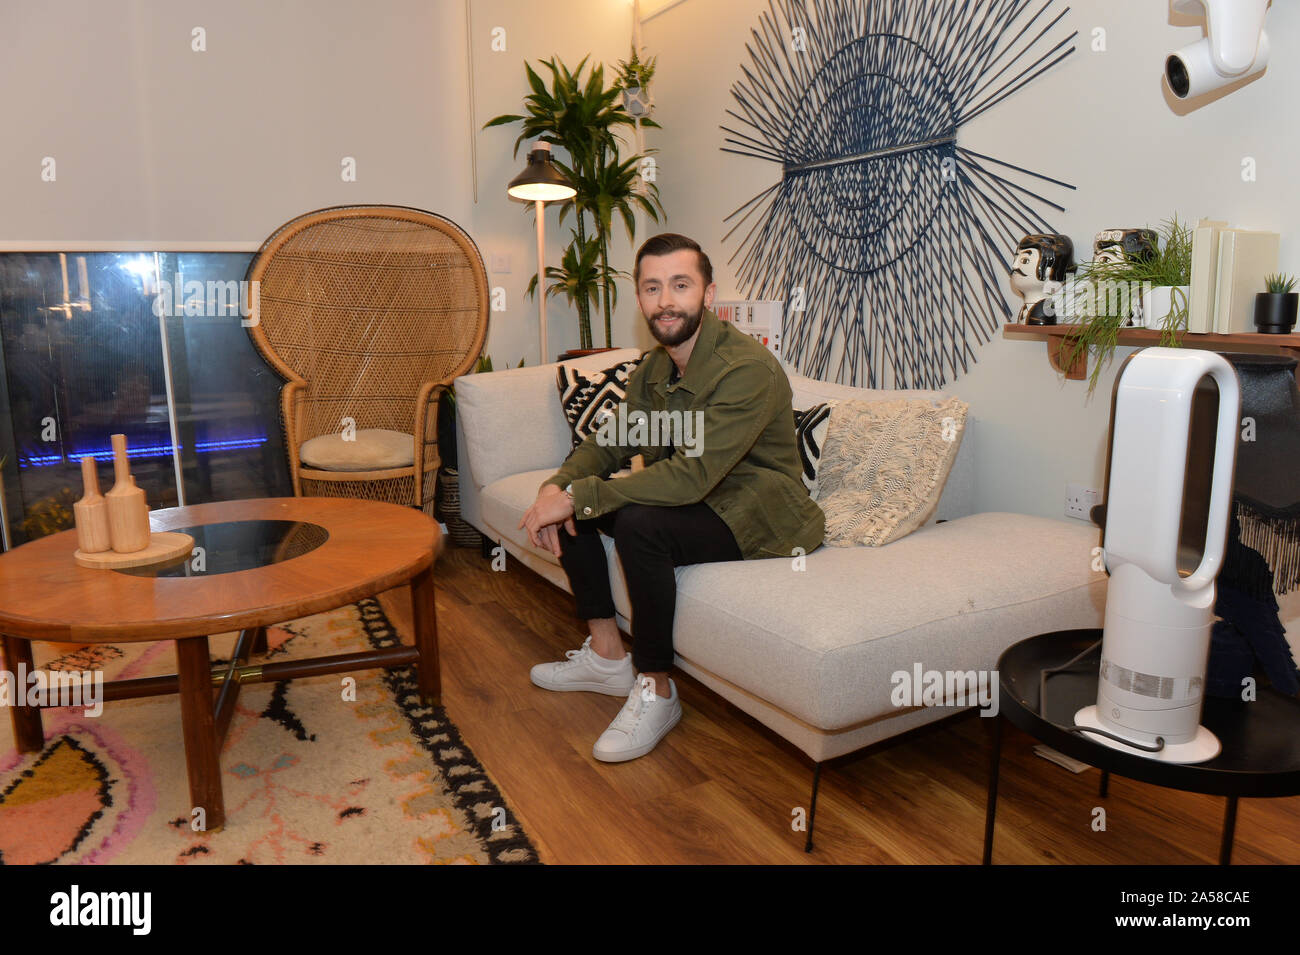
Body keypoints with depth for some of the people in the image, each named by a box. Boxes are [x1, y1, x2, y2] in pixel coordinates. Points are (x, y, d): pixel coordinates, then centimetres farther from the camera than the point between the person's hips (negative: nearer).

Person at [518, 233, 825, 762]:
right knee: (570, 503, 0)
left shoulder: (748, 369, -25)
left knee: (638, 524, -33)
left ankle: (655, 692, -14)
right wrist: (556, 488, -15)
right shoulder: (655, 366, 4)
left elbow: (690, 476, -33)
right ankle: (606, 656, 8)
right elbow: (610, 441, 6)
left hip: (758, 516, -9)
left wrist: (577, 497, -30)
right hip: (693, 499, 9)